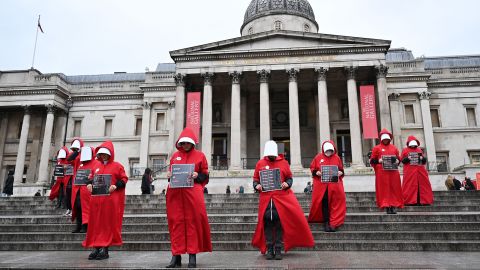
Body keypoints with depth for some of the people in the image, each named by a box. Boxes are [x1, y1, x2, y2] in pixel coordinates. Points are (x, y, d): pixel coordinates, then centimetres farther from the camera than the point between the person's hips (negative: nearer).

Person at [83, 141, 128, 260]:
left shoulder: (117, 166, 0)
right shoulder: (96, 166, 16)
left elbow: (124, 179, -3)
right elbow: (91, 177, 24)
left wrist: (115, 186, -18)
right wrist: (89, 184, 3)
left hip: (111, 199, -5)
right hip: (96, 199, 5)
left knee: (108, 223, -1)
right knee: (96, 223, 6)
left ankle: (105, 249, 3)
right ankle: (96, 247, 12)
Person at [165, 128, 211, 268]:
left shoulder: (200, 155, 8)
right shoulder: (175, 155, 17)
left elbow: (205, 175, 9)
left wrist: (197, 176, -11)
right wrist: (169, 175, 1)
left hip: (192, 193, -3)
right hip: (175, 193, 3)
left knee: (193, 221, -2)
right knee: (176, 222, 1)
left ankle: (192, 255, 5)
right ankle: (176, 255, 6)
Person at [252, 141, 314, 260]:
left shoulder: (283, 163, 8)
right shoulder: (260, 163, 10)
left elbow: (289, 178, 12)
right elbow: (255, 179, 14)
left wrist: (287, 184, -9)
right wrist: (256, 186, -6)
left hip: (281, 197, -1)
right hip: (266, 198, 1)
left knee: (280, 223, -2)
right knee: (267, 222, 0)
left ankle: (278, 250, 9)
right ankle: (269, 249, 11)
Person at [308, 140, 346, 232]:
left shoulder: (337, 158, 9)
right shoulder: (318, 157, 4)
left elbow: (341, 169, 17)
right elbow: (312, 168, 8)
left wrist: (340, 172, -4)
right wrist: (316, 172, -10)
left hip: (334, 184, 1)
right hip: (321, 184, -1)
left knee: (335, 203, -1)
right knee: (324, 203, 1)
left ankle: (334, 223, 5)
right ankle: (326, 222, 9)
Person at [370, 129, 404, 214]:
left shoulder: (394, 148, 16)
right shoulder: (377, 148, 5)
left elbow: (398, 158, 20)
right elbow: (372, 160, 3)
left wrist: (397, 161, -2)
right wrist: (378, 161, -15)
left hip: (393, 172, 4)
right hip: (382, 172, -3)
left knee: (394, 189, 3)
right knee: (384, 189, -4)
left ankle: (393, 207, 8)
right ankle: (387, 207, 1)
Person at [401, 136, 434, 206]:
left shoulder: (419, 150, 19)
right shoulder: (405, 150, 8)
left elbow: (424, 161, 18)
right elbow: (402, 160, 1)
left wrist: (422, 158, -4)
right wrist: (407, 158, -17)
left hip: (420, 171, 4)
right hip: (410, 172, -4)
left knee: (423, 185, 1)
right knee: (410, 186, -8)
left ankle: (425, 200, 4)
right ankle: (410, 201, -8)